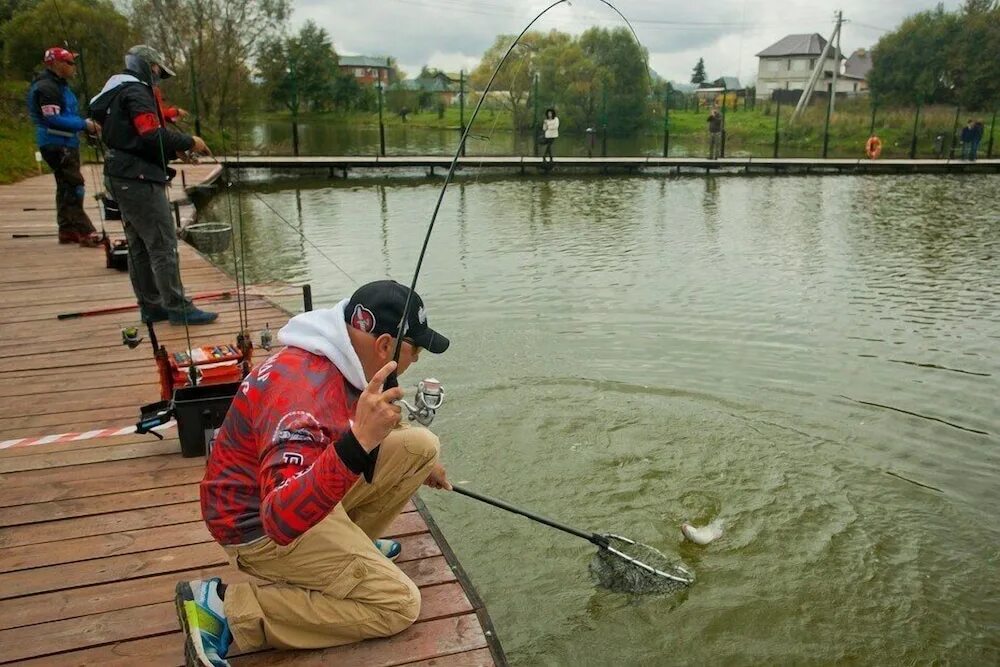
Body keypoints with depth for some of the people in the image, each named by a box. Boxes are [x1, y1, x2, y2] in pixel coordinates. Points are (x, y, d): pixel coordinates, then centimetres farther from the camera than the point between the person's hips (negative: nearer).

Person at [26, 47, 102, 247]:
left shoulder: (60, 85, 17)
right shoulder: (46, 87, -15)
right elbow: (53, 119, -22)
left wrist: (88, 125, 6)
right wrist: (84, 124, -21)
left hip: (67, 143, 11)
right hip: (56, 145, -11)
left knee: (67, 186, 13)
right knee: (74, 185, -15)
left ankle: (67, 230, 20)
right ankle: (84, 231, -18)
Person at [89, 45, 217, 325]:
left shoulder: (118, 94, 20)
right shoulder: (136, 92, -11)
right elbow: (152, 135, -22)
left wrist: (173, 150, 10)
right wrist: (188, 142, -11)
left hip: (123, 178, 11)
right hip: (139, 179, -11)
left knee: (140, 247, 13)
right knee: (163, 246, -7)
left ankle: (151, 306, 19)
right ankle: (177, 307, -4)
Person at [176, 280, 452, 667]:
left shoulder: (344, 358, -6)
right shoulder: (302, 394, -35)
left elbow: (353, 429, 18)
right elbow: (284, 519, -44)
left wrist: (416, 465, 23)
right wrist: (359, 443, -55)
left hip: (305, 480, 8)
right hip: (260, 525, -8)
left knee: (421, 444, 1)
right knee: (397, 605, -11)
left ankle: (348, 543, 15)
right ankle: (225, 607, -7)